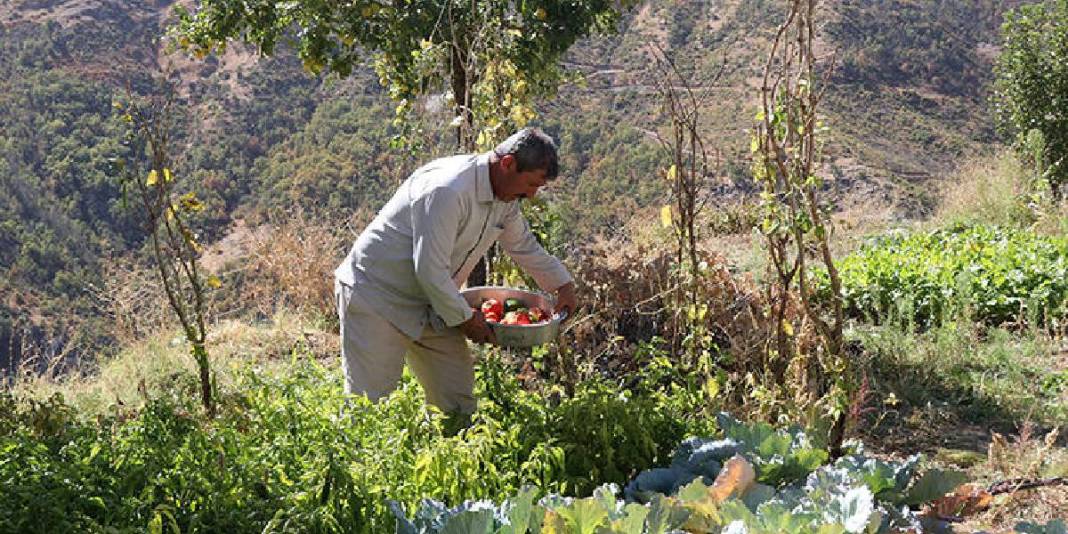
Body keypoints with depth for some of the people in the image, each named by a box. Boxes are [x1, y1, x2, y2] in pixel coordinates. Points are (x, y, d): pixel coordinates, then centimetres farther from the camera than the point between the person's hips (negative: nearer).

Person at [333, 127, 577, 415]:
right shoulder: (447, 190, -29)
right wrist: (465, 317, -16)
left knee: (457, 401, 6)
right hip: (376, 293, -9)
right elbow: (430, 270, -27)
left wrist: (562, 283, 18)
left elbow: (524, 246, 22)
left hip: (428, 303, 9)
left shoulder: (506, 197, 2)